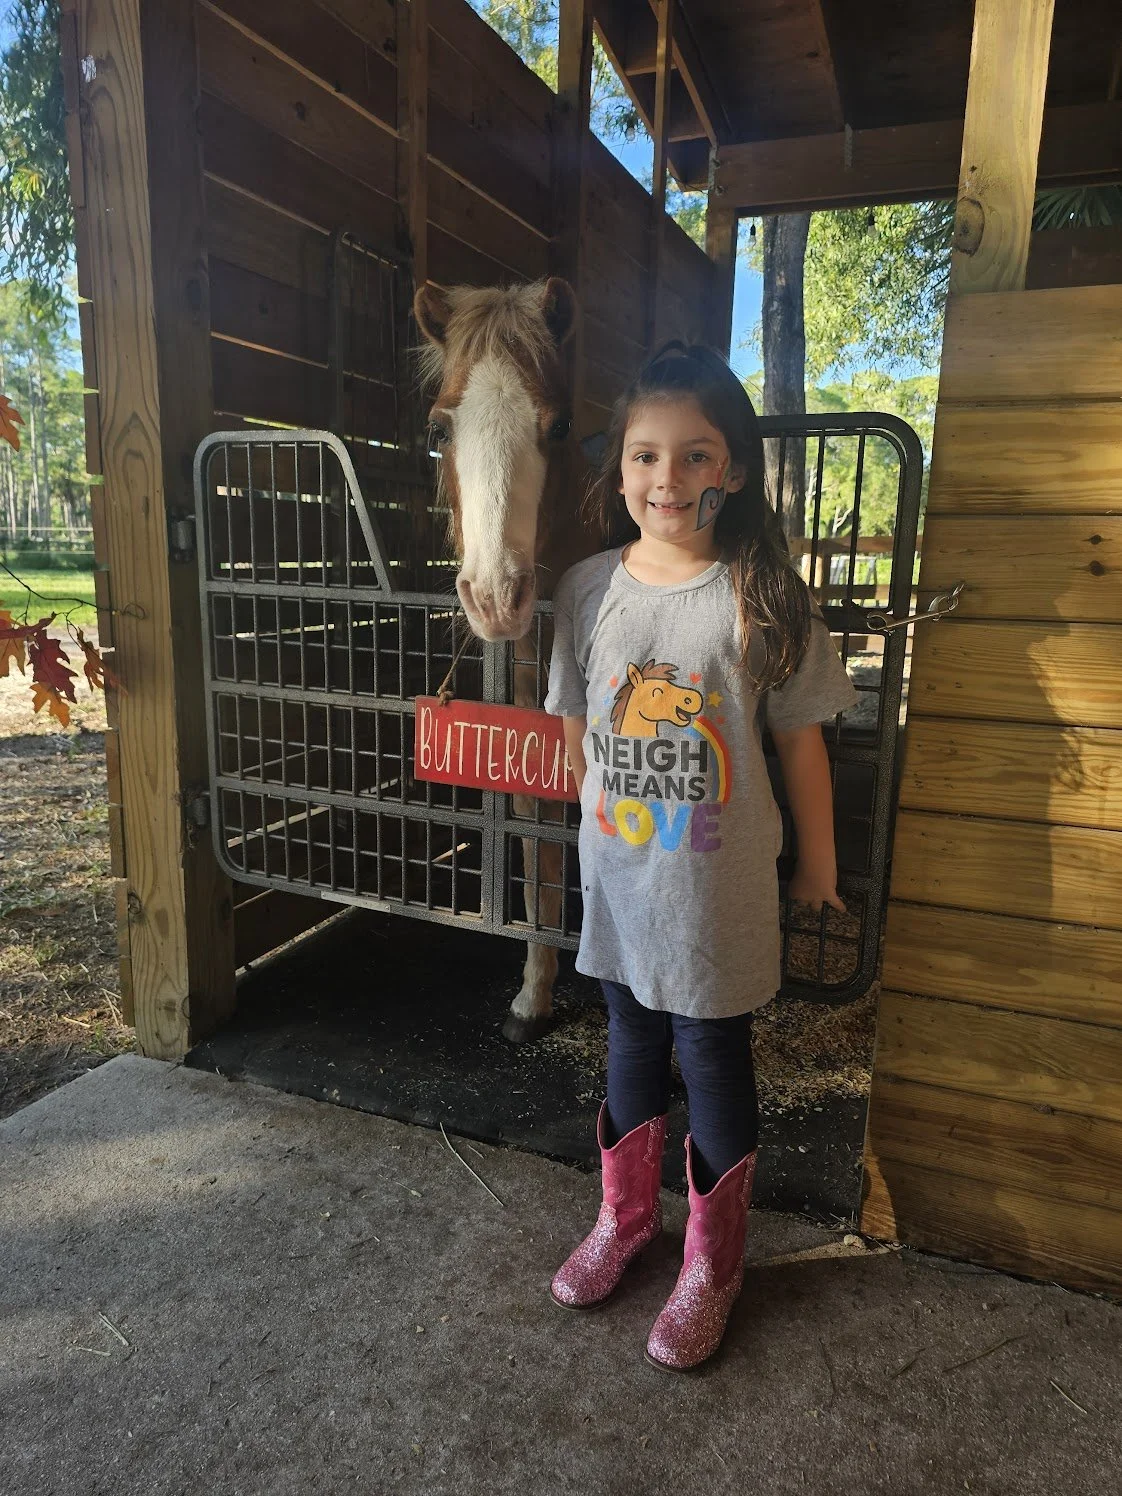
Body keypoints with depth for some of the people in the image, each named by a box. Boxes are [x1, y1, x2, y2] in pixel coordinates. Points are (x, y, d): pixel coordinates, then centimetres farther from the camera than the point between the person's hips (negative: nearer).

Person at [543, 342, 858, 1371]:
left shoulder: (764, 596, -12)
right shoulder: (587, 589, -3)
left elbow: (800, 740, -5)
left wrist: (817, 865, 1)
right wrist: (613, 811, 10)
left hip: (718, 885, -3)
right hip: (617, 873, 4)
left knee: (713, 1058, 11)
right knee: (632, 1043, 20)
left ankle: (713, 1264, 36)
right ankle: (626, 1217, 45)